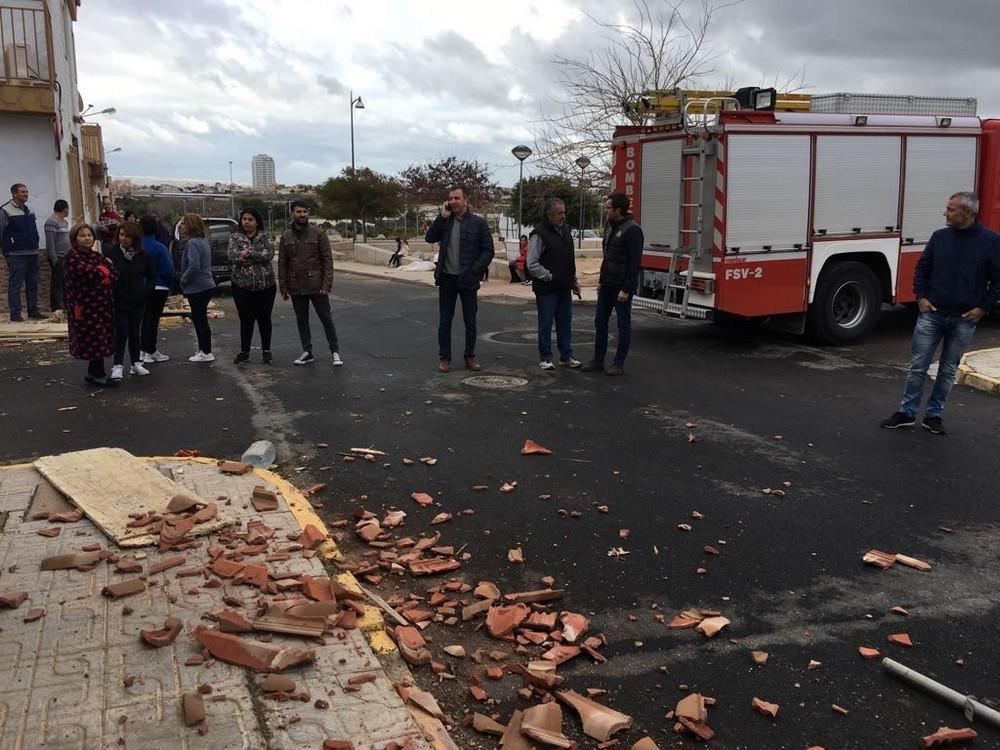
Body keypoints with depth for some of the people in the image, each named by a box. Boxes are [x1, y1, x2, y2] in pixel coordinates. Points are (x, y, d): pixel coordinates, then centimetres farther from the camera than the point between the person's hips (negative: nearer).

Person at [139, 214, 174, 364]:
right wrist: (168, 284, 1)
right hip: (158, 288, -4)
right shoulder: (159, 247, -16)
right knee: (153, 318, 2)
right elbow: (168, 270, -16)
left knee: (143, 317, 16)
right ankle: (151, 352, 5)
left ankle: (143, 350, 23)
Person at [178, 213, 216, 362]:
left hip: (198, 288, -10)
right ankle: (202, 349, 27)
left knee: (200, 319, -1)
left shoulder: (192, 243, -18)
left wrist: (184, 279, -15)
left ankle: (206, 353, 6)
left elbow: (194, 266, -29)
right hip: (206, 286, 10)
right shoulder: (203, 241, 12)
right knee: (198, 318, 19)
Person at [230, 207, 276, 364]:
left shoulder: (264, 237, 4)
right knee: (245, 320, 6)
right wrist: (259, 257, -16)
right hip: (242, 285, 0)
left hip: (265, 285, 0)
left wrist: (248, 254, -18)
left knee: (264, 319, 8)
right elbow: (233, 257, -12)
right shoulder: (235, 237, 3)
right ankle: (244, 351, 17)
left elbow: (270, 253, -12)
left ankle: (266, 351, 19)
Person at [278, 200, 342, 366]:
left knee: (326, 319, 2)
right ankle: (307, 353, 20)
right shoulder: (286, 236, 5)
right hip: (296, 288, 3)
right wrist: (283, 287, 1)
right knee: (301, 321, 10)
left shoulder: (319, 233, -4)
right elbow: (282, 263, 7)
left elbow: (327, 260, -6)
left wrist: (326, 284, -14)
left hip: (316, 287, -3)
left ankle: (335, 352, 11)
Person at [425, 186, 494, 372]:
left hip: (467, 280, -2)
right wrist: (442, 216, -12)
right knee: (445, 321, 6)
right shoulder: (444, 221, 7)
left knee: (470, 322, 6)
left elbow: (488, 250, -4)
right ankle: (444, 358, 15)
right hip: (446, 278, 2)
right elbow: (430, 238, -7)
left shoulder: (478, 223, -2)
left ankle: (470, 357, 18)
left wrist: (474, 271, -14)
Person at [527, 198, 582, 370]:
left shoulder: (566, 230, 12)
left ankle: (566, 356, 21)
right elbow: (532, 264, -14)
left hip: (564, 288, 7)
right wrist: (549, 277, -14)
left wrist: (573, 280, 17)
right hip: (546, 289, -7)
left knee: (565, 323, 12)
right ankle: (545, 359, 9)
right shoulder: (539, 234, -13)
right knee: (545, 324, 1)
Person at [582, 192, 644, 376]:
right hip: (607, 285, 9)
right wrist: (601, 280, 15)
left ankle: (619, 364, 10)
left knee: (623, 325, 3)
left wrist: (626, 289, -20)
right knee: (600, 321, 10)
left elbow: (635, 262, -18)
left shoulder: (632, 230, -16)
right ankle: (598, 360, 19)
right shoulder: (610, 227, 11)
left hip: (622, 286, -9)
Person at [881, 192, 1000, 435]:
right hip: (931, 313, 2)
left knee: (948, 370, 9)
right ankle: (907, 412, 11)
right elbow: (922, 267, 11)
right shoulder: (940, 236, 2)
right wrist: (921, 296, 1)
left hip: (964, 319, -2)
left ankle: (934, 415, 20)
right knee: (917, 366, 2)